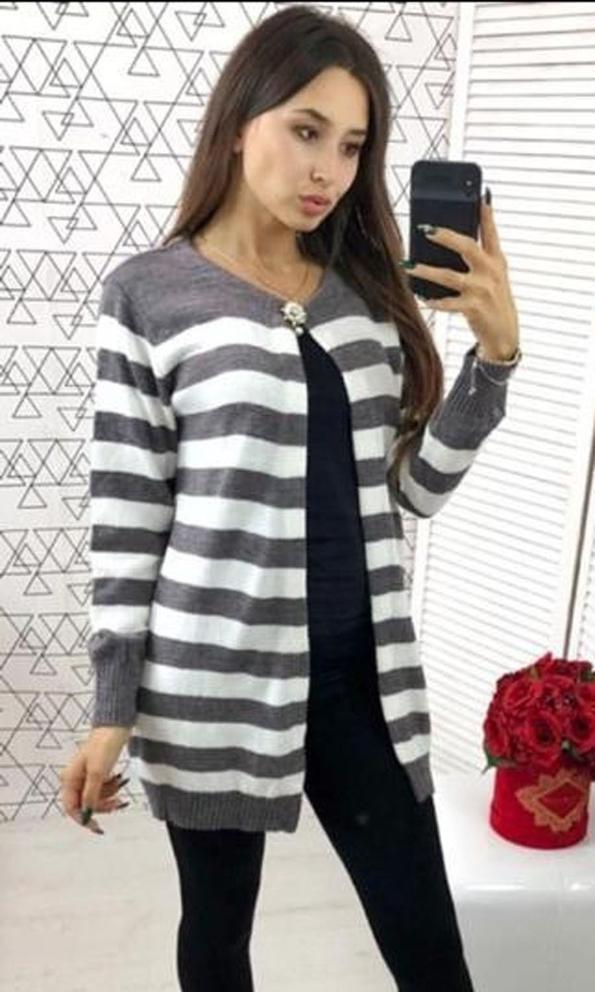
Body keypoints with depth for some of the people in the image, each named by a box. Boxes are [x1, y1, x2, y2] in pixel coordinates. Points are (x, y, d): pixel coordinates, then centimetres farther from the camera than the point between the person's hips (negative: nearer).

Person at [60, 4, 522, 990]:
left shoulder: (367, 292, 6)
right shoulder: (148, 294, -6)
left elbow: (415, 488, 5)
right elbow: (127, 515, -6)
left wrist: (496, 351, -8)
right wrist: (112, 708, -6)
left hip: (361, 670, 4)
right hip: (214, 676, -3)